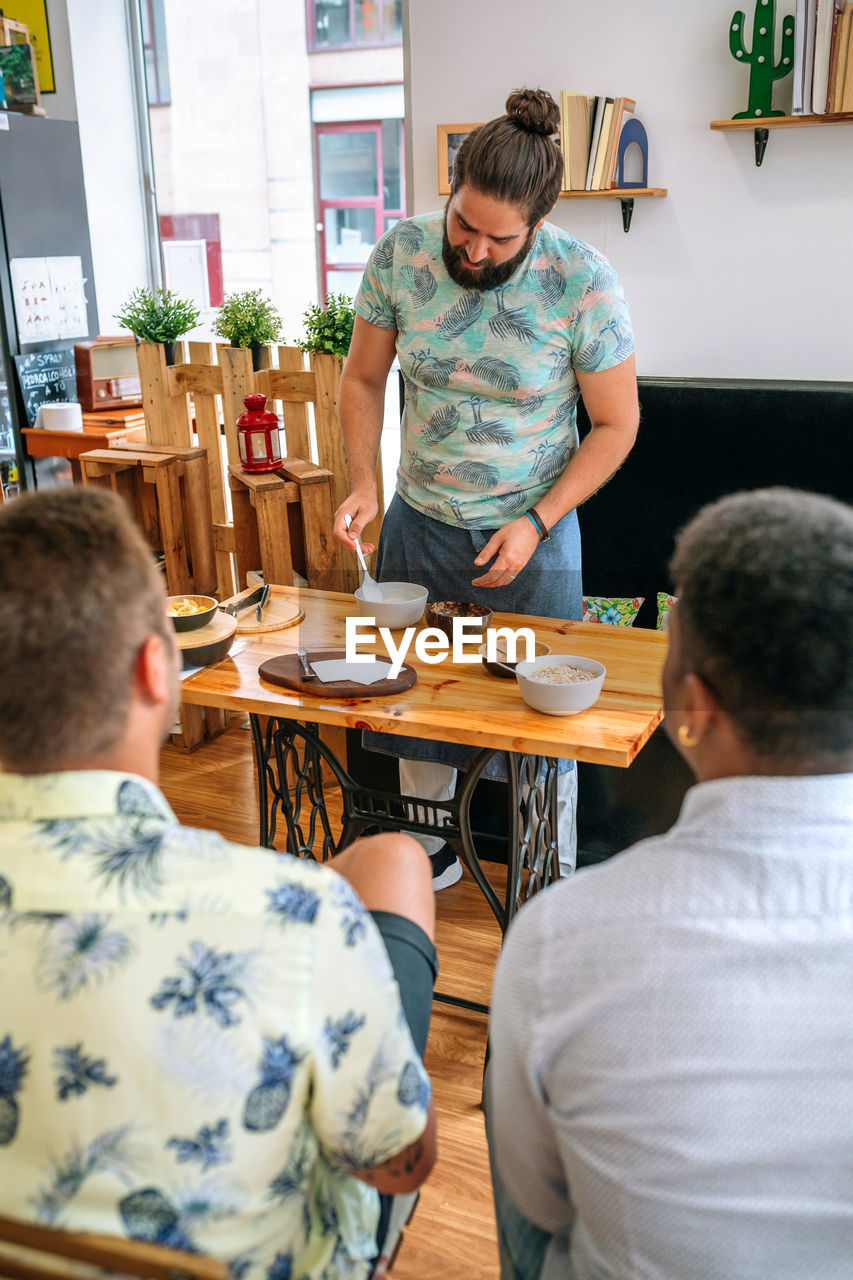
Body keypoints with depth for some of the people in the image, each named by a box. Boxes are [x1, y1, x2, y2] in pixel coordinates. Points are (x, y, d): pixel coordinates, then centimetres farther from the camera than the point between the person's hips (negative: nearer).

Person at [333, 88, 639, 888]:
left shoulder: (582, 282, -17)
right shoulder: (401, 253, -10)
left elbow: (616, 423, -8)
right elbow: (363, 378, 3)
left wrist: (537, 522, -17)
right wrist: (363, 485, -11)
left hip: (532, 530, -3)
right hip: (419, 523, 3)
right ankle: (425, 854, 37)